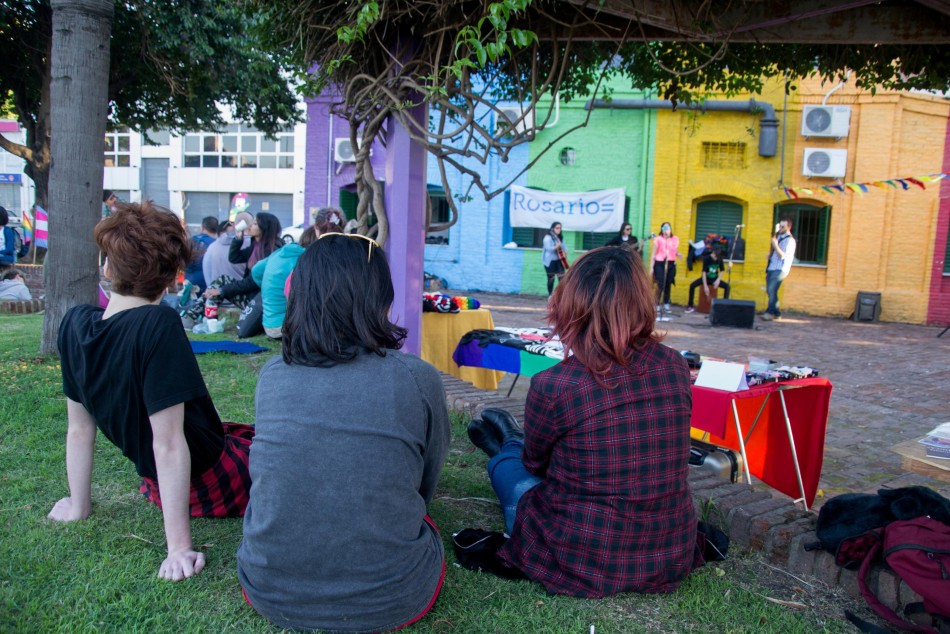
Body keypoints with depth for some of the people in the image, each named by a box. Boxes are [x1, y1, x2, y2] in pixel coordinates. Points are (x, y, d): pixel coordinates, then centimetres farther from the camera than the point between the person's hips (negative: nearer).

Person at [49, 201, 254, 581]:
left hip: (157, 485, 7)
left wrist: (78, 506, 13)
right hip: (214, 485, -7)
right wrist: (179, 547, -24)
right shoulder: (158, 326, -30)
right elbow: (168, 443, -29)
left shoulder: (75, 324, -10)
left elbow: (79, 428, 0)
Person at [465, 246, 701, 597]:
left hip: (583, 567, -4)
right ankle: (515, 442, 59)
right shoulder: (676, 367, -10)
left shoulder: (553, 386, -22)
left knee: (506, 463, 24)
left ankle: (509, 443, 58)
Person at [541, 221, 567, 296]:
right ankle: (550, 295, 11)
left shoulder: (560, 238, 12)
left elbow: (563, 247, 20)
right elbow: (548, 248, -20)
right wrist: (556, 247, -35)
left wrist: (565, 253, 0)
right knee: (551, 278, 0)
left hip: (559, 260, 6)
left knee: (562, 277, -1)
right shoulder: (548, 237, -10)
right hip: (550, 261, -6)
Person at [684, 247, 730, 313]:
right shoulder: (707, 258, -18)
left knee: (727, 286, -20)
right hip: (706, 278, -3)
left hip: (714, 279, 3)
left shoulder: (719, 260, -9)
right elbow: (704, 272, -21)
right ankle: (690, 306, -19)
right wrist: (705, 286, -27)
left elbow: (721, 271, 3)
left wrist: (718, 280, -15)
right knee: (692, 285, -26)